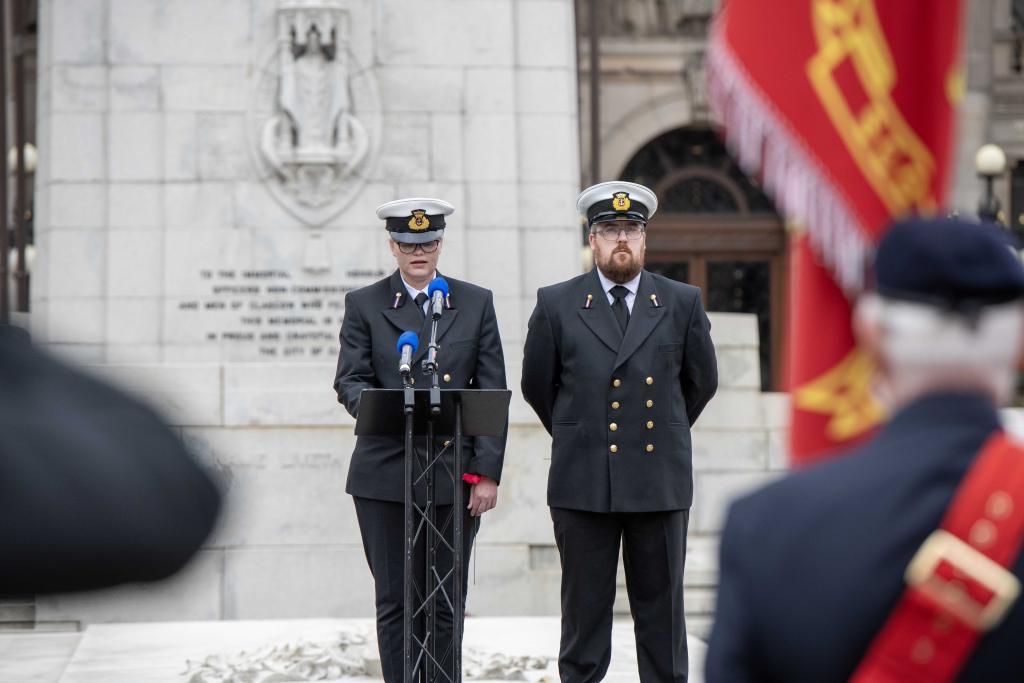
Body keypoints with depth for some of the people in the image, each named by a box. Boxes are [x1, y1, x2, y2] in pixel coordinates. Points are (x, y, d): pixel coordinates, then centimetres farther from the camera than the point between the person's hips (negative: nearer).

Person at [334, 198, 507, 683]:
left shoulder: (476, 303, 9)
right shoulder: (364, 305, 7)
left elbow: (493, 393, 6)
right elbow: (350, 382, -1)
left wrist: (488, 474, -2)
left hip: (455, 477, 0)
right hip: (385, 475, 0)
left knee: (445, 605, 2)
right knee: (394, 602, 2)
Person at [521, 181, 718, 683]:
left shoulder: (682, 304, 4)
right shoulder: (556, 305, 2)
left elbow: (701, 381, 16)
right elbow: (537, 386, 13)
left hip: (659, 480, 1)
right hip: (583, 483, 0)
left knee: (661, 607, 5)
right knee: (584, 606, 4)